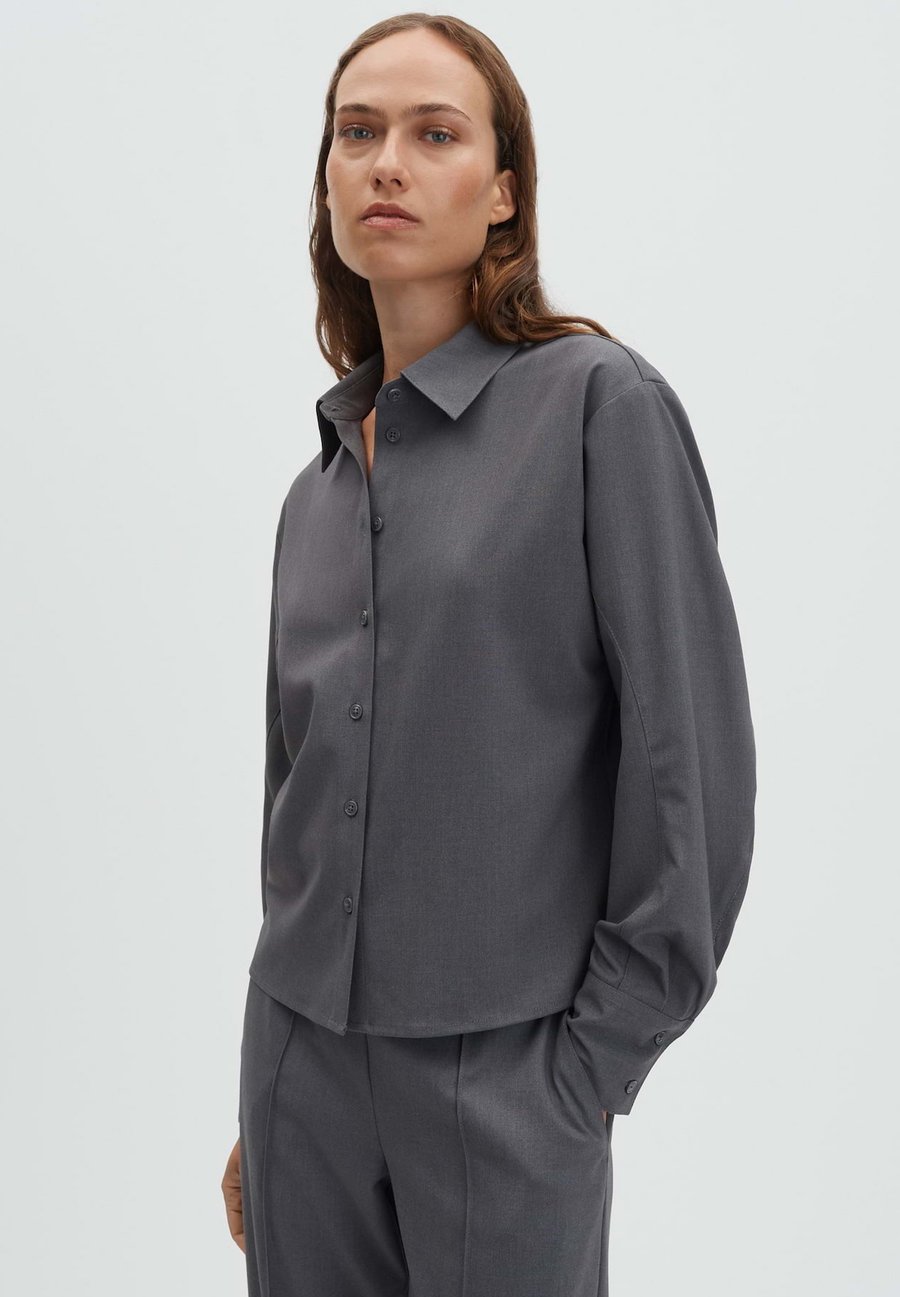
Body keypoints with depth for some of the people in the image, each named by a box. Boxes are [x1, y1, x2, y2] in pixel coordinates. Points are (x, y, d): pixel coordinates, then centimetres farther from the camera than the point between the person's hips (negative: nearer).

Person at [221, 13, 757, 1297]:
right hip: (306, 1049, 5)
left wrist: (595, 1059, -10)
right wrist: (262, 1110, 15)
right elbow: (299, 777, 13)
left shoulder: (600, 402, -9)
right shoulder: (322, 479, 9)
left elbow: (691, 757, -11)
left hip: (504, 1064, -5)